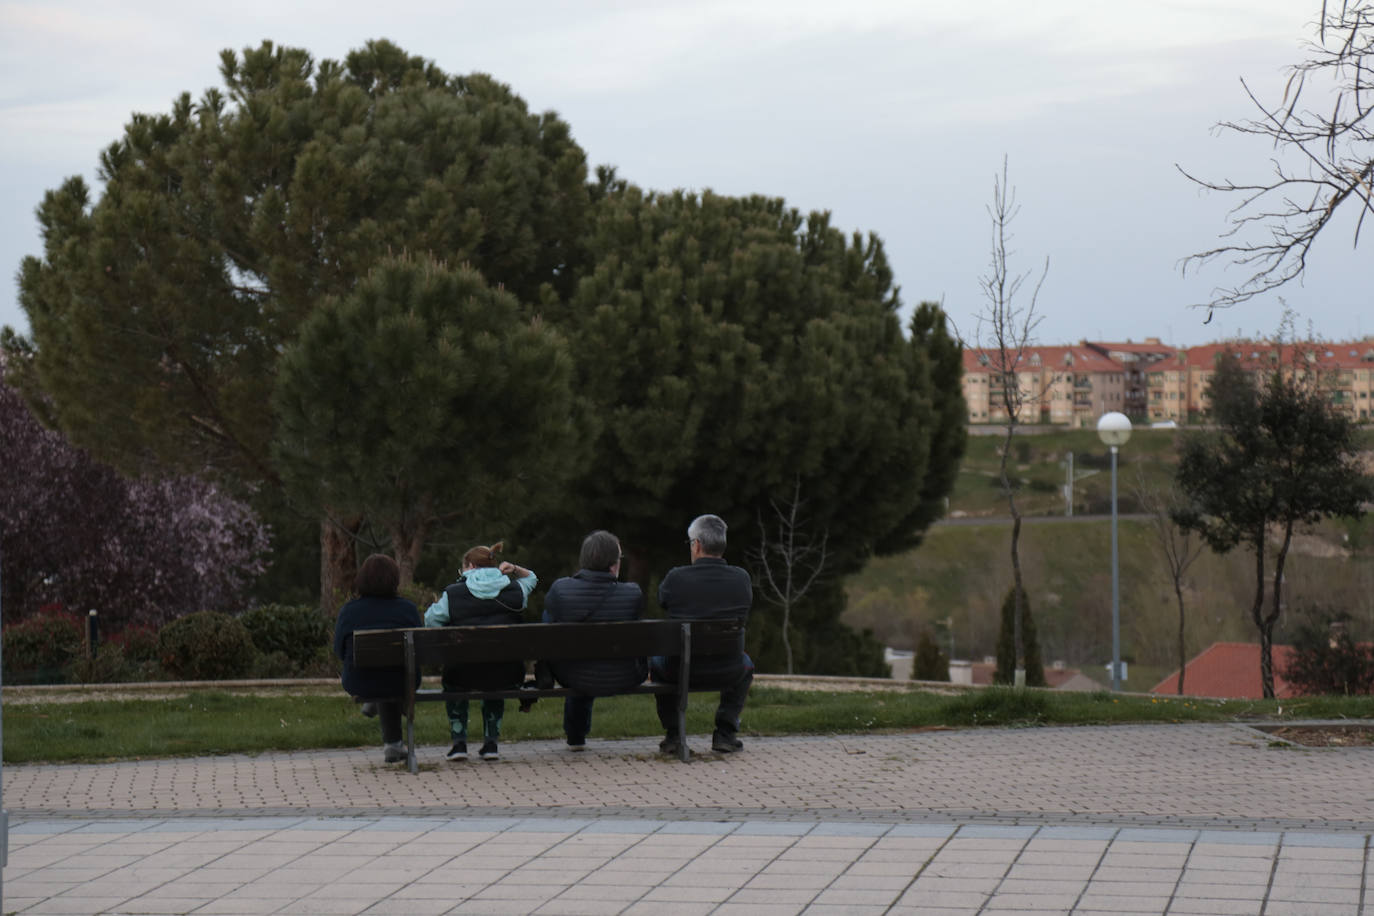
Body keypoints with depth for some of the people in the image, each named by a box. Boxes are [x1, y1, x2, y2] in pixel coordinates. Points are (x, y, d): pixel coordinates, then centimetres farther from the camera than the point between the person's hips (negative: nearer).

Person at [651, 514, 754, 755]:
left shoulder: (676, 578, -15)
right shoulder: (741, 578, -8)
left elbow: (662, 602, 6)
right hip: (728, 673, 1)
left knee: (656, 660, 35)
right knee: (746, 663, 37)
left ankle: (673, 734, 27)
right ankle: (725, 733, 24)